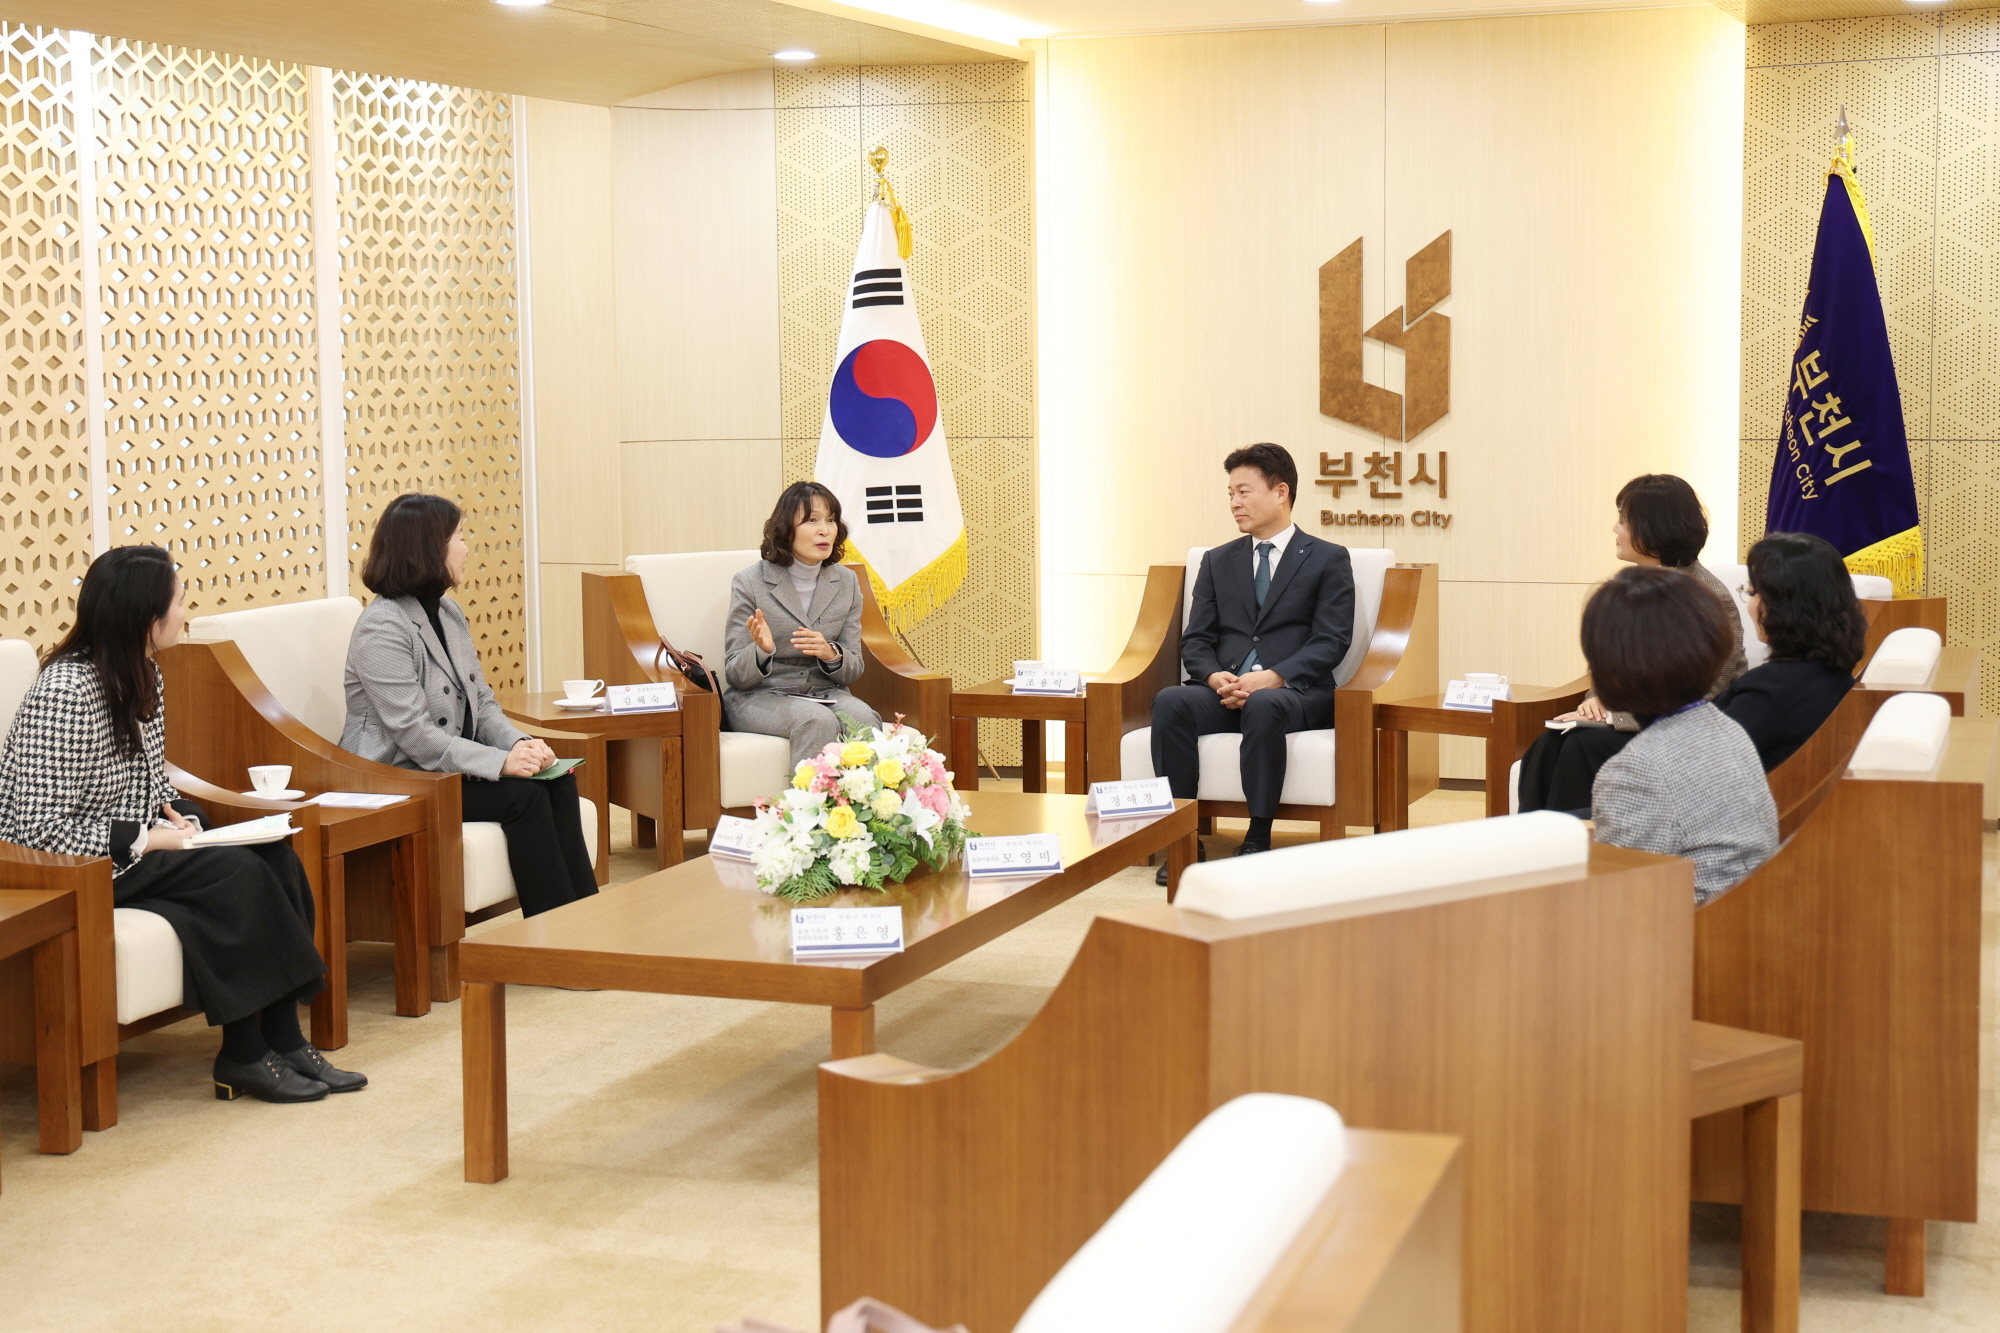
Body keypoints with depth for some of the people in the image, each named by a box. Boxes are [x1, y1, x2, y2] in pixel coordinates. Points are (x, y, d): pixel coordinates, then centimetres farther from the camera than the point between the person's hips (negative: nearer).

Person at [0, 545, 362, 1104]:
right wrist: (148, 841, -22)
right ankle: (243, 1057, -14)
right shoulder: (64, 694, -22)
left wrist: (185, 819, -3)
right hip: (79, 869, -9)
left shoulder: (142, 676, 7)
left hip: (137, 844, 9)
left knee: (276, 856, -13)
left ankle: (283, 1039, -12)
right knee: (238, 873, -25)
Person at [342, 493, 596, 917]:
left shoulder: (450, 613, 11)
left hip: (451, 769, 8)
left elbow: (482, 703, 11)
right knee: (523, 794, -24)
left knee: (557, 783, -14)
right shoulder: (381, 628, -16)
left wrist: (520, 743, -10)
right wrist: (501, 762, -30)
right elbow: (415, 736, -24)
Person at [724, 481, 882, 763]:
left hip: (825, 694, 4)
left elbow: (853, 670, 8)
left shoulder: (846, 582, 7)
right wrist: (762, 650, -27)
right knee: (818, 720, -34)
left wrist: (831, 654, -16)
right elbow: (735, 675, -4)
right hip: (758, 697, -3)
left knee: (864, 719, -29)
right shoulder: (750, 583, -4)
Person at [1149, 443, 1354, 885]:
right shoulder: (1218, 561, 21)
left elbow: (1331, 642, -3)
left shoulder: (1328, 560, 9)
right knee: (1170, 702, -29)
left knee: (1264, 706, -39)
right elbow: (1195, 640, 13)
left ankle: (1258, 840, -31)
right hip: (1224, 693, 4)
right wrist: (1216, 678, -11)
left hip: (1295, 693, -3)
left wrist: (1272, 678, -19)